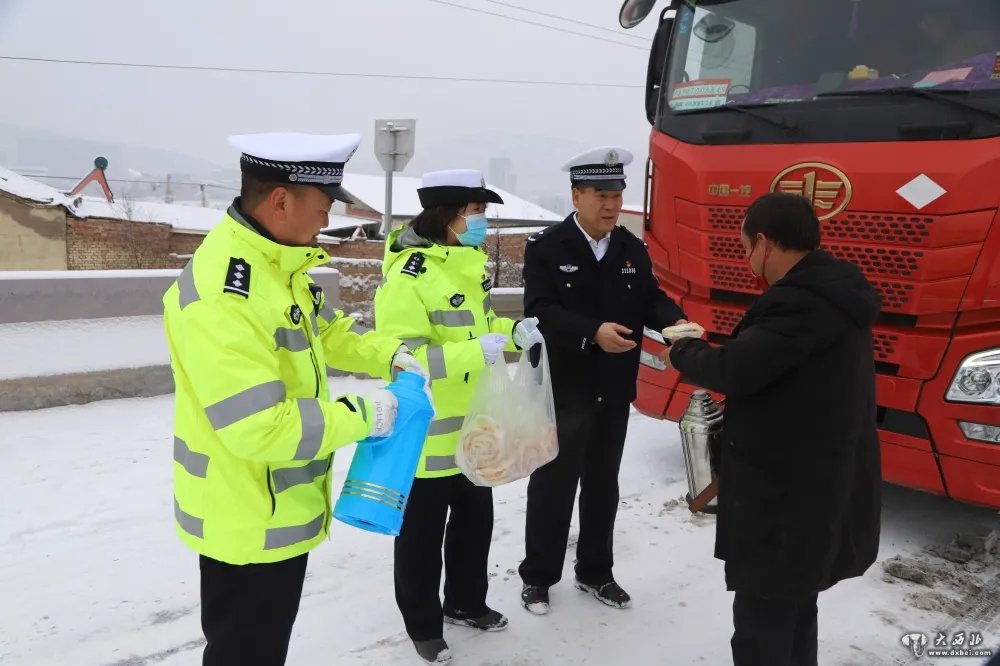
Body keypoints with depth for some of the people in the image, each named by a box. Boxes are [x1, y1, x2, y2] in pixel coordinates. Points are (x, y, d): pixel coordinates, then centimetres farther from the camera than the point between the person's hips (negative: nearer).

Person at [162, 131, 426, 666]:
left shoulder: (275, 266, 2)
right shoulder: (221, 294, -31)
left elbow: (323, 328, 19)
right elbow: (261, 428, -33)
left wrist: (388, 354, 3)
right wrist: (361, 415, -21)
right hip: (248, 523, -9)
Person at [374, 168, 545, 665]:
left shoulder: (467, 264, 7)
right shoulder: (409, 276, -22)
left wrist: (513, 330, 1)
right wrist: (477, 351, -34)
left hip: (473, 426, 9)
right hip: (427, 433, -8)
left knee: (476, 519, 22)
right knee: (422, 534, 10)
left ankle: (465, 602, 44)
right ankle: (423, 625, 31)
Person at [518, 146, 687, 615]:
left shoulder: (633, 249, 6)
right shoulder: (546, 247, -10)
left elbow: (650, 298, 3)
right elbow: (540, 311, -19)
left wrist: (675, 322, -18)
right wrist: (593, 332, -32)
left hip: (615, 391, 5)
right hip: (562, 390, -5)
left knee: (603, 484, 17)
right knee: (553, 484, 7)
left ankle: (595, 572, 34)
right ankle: (538, 576, 25)